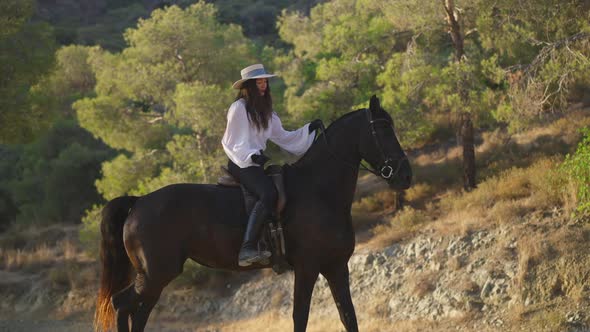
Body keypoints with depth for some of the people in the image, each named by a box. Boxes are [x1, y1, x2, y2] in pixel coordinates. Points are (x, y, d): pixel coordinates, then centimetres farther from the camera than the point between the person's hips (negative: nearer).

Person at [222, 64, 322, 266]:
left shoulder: (265, 111, 19)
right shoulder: (239, 108, -6)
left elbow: (283, 137, 20)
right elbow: (232, 143, -9)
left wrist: (309, 130, 12)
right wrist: (252, 156, -24)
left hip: (258, 161, 10)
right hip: (241, 164, -10)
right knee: (268, 194, -32)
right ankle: (248, 248, -42)